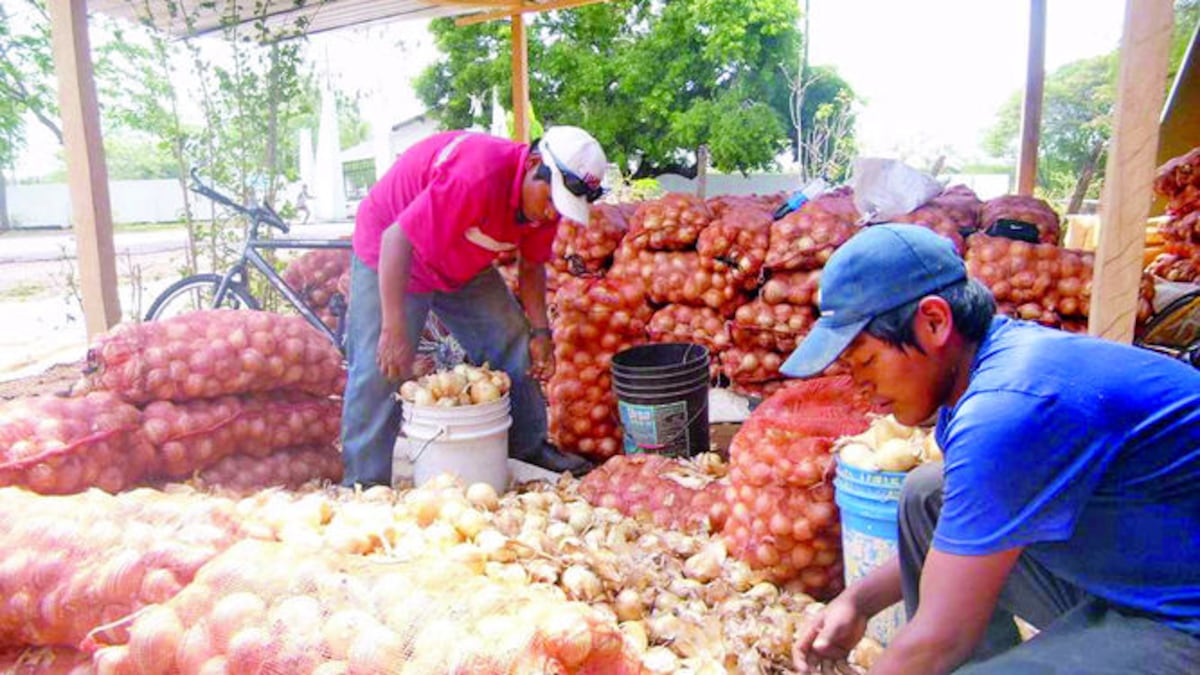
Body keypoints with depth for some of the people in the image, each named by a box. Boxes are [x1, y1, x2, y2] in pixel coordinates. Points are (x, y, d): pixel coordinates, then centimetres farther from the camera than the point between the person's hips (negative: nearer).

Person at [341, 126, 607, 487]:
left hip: (465, 265, 7)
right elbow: (397, 240, -37)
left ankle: (529, 446, 20)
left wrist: (540, 331, -8)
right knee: (381, 368, -13)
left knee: (516, 348, 4)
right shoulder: (477, 176, -39)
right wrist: (394, 330, -38)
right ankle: (364, 485, 0)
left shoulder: (548, 198, -13)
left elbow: (531, 266, 3)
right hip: (390, 257, -7)